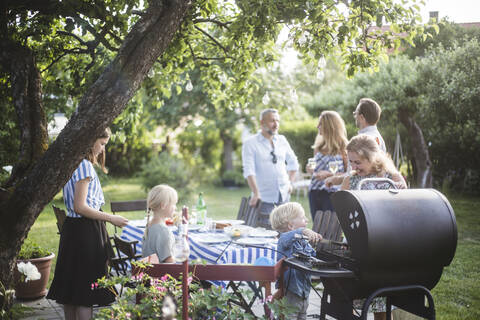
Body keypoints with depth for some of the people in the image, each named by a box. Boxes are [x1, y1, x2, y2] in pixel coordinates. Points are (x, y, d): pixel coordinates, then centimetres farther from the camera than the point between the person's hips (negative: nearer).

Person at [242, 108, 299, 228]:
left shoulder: (282, 140, 11)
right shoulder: (250, 143, -4)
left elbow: (293, 162, 24)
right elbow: (249, 170, -14)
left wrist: (290, 182, 12)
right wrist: (256, 193, -24)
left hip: (284, 196, 5)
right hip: (264, 199, -5)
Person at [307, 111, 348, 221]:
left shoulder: (342, 148, -6)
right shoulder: (319, 147, 14)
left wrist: (329, 174, -18)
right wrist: (311, 170, 3)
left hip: (332, 193, -6)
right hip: (314, 192, 6)